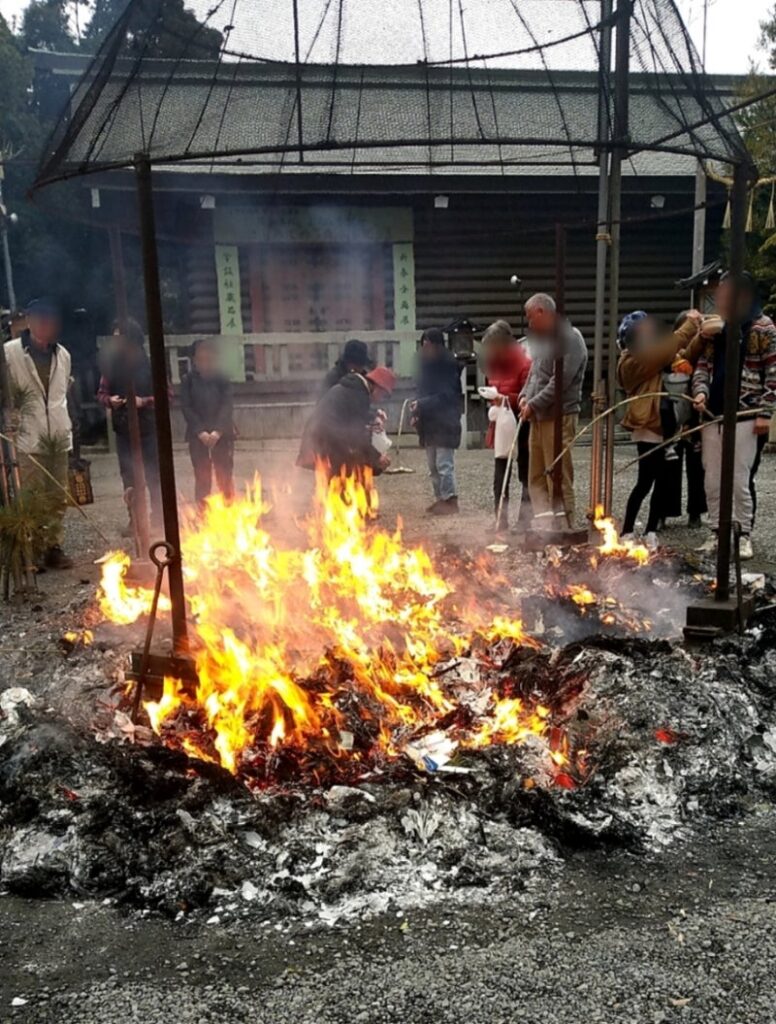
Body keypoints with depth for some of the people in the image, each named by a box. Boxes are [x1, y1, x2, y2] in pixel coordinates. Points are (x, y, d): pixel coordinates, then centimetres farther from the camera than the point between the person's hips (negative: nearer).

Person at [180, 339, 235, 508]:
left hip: (222, 434, 0)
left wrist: (217, 431, -16)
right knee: (202, 478, 2)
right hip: (197, 435, 0)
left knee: (224, 476, 0)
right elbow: (186, 408, -3)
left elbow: (227, 406, -5)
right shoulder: (188, 380, 1)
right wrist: (201, 432, -14)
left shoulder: (222, 379, 1)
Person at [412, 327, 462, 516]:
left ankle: (450, 501, -4)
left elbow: (446, 396, -16)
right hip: (429, 423, 8)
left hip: (445, 423, -8)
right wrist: (417, 413, 1)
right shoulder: (426, 363, 12)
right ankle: (440, 499, 20)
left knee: (444, 464, -9)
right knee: (433, 465, 12)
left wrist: (421, 404, -20)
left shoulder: (449, 364, -10)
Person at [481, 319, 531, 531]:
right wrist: (494, 397, 0)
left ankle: (524, 520, 13)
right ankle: (501, 522, 14)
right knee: (500, 477, 8)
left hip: (521, 426, -7)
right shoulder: (495, 363, 8)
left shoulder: (525, 362, -16)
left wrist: (507, 399, -30)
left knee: (525, 476, 5)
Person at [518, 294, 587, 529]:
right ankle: (546, 527, 13)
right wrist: (525, 396, 5)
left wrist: (534, 404, -15)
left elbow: (560, 382, -19)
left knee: (559, 478, -7)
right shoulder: (543, 339, 18)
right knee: (536, 477, 9)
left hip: (559, 416, -9)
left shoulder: (570, 339, -11)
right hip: (538, 416, 9)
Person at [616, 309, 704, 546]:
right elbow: (668, 347, -18)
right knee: (646, 481, -5)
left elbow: (685, 355, 11)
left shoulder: (655, 356, 14)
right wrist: (691, 323, -11)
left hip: (667, 426, 8)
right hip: (648, 428, -8)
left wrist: (701, 334, -5)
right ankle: (627, 532, 5)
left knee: (664, 481, 8)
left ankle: (651, 532, 16)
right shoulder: (631, 361, -11)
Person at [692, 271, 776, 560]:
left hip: (744, 416, -5)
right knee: (712, 482, 8)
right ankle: (717, 533, 20)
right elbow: (704, 364, 12)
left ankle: (745, 536, 12)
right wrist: (700, 391, -7)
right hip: (713, 414, 5)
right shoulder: (718, 326, 10)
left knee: (739, 482, -3)